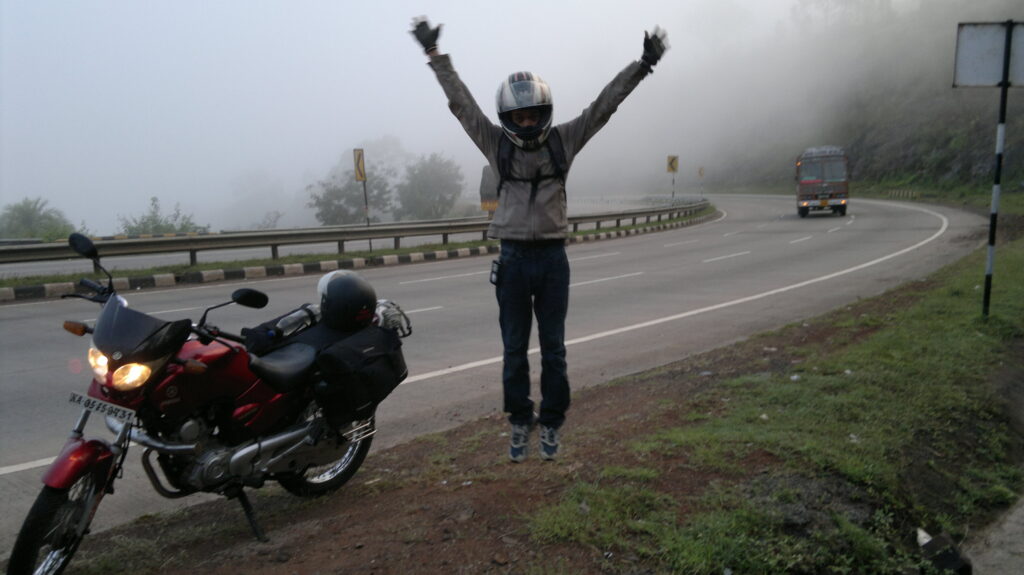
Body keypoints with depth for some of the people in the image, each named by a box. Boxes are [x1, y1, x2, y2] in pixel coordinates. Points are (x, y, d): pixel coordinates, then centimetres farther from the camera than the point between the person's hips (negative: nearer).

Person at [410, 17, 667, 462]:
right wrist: (435, 55, 4)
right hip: (513, 259, 0)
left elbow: (604, 104, -1)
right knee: (514, 350, 9)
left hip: (553, 258, 0)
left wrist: (642, 65, -4)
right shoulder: (496, 143, 2)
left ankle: (551, 423, 23)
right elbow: (460, 101, 3)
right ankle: (519, 423, 23)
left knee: (553, 348, 8)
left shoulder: (563, 140, 2)